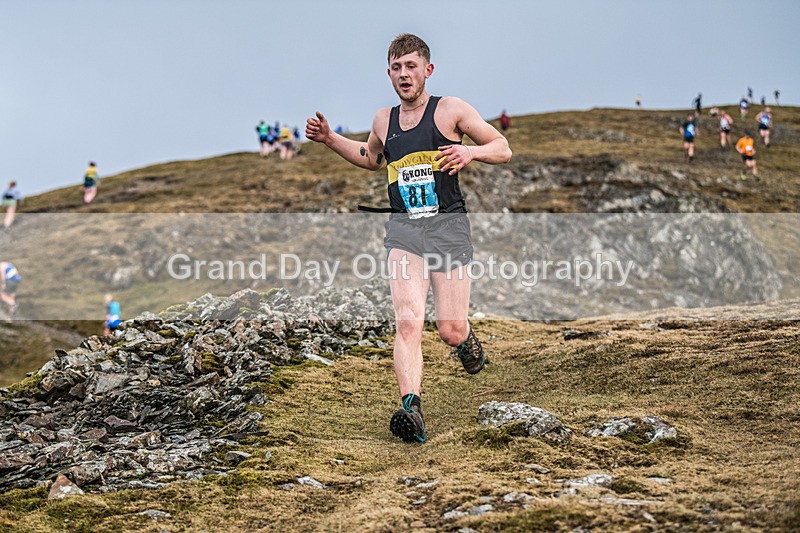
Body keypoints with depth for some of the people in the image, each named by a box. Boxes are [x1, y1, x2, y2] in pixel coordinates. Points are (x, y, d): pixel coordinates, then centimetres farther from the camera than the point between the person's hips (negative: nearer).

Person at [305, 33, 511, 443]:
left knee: (450, 331, -1)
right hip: (403, 228, 2)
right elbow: (372, 158, 38)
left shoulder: (451, 109, 3)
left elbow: (503, 149, 6)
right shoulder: (383, 120, 16)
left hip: (448, 225, -2)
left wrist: (471, 151, -14)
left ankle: (466, 339, 36)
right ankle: (411, 408, -27)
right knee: (408, 321, -19)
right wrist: (330, 139, 24)